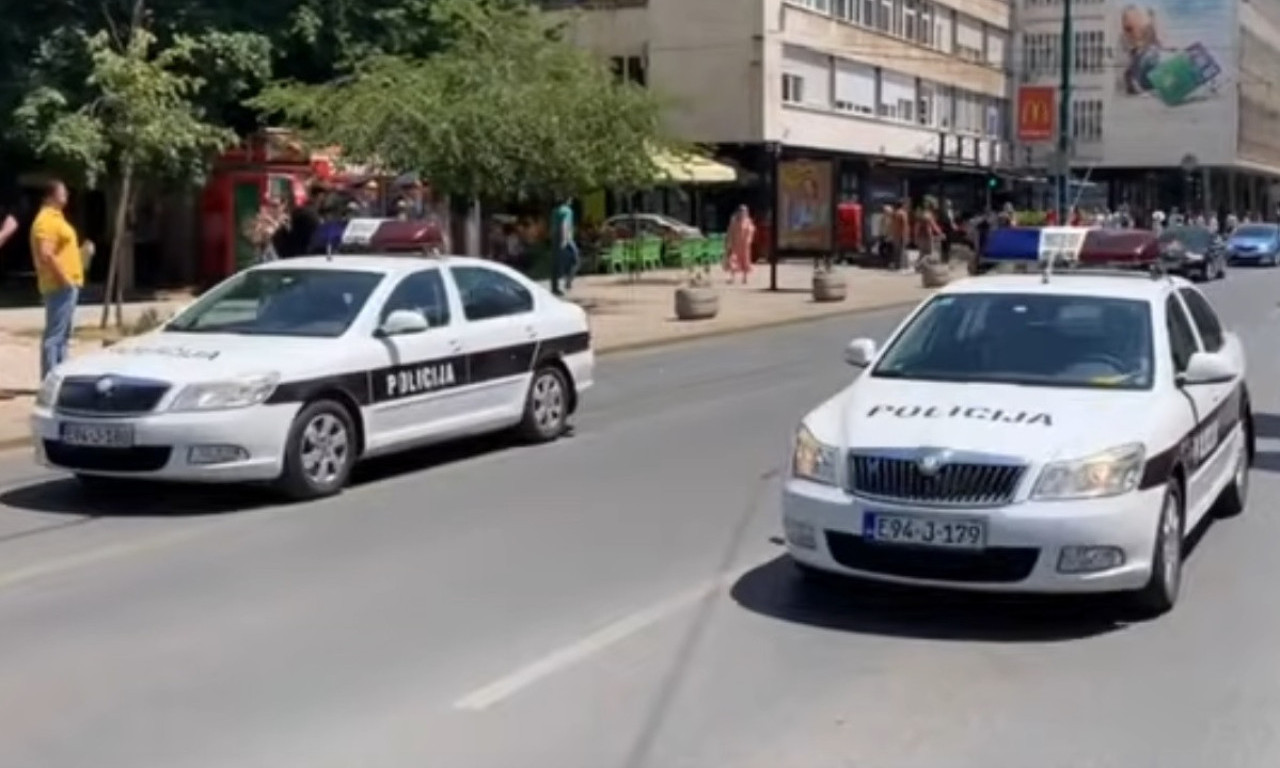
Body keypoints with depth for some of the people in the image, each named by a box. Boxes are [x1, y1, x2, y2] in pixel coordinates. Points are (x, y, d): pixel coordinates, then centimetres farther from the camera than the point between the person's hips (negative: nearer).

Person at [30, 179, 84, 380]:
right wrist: (63, 278, -22)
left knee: (63, 334, 14)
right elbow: (45, 254, -25)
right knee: (54, 335, -10)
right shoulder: (47, 220, -14)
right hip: (59, 286, -11)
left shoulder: (55, 217, 18)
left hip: (67, 285, 11)